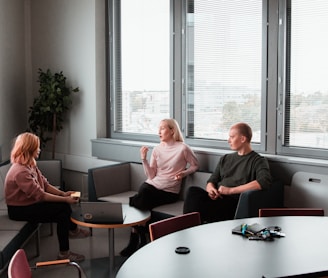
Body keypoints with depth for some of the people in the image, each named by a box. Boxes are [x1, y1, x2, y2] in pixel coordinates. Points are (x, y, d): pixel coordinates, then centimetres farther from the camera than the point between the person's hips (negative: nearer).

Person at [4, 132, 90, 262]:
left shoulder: (30, 165, 3)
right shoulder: (20, 172, -28)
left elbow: (44, 184, 5)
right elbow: (40, 195, -28)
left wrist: (63, 194, -8)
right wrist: (65, 200, -24)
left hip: (29, 203, 9)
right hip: (20, 210, -9)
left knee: (64, 207, -5)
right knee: (63, 208, -16)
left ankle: (73, 230, 21)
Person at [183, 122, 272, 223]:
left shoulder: (258, 161, 5)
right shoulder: (225, 159, 26)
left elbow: (265, 182, -15)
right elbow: (211, 181, 24)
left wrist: (231, 190, -15)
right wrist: (210, 189, -3)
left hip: (234, 203, -6)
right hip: (217, 199, 6)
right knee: (193, 190, -27)